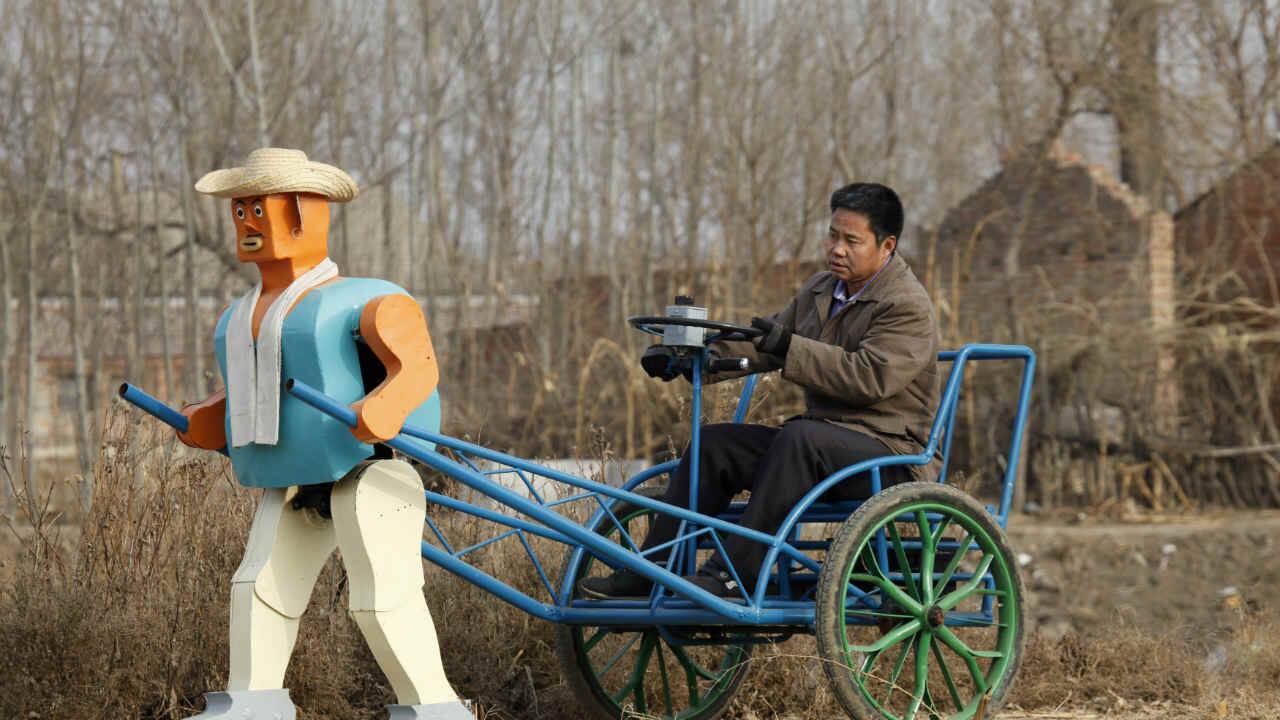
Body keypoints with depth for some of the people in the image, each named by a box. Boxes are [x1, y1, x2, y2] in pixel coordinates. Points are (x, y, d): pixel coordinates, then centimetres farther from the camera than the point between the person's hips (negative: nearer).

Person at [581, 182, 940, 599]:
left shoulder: (908, 306, -11)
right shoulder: (821, 290, 16)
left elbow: (870, 376, -24)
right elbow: (763, 346, 17)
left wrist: (791, 348, -31)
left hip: (891, 457, -8)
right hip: (819, 443, 8)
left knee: (800, 436, -36)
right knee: (715, 443, -7)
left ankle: (733, 575, -39)